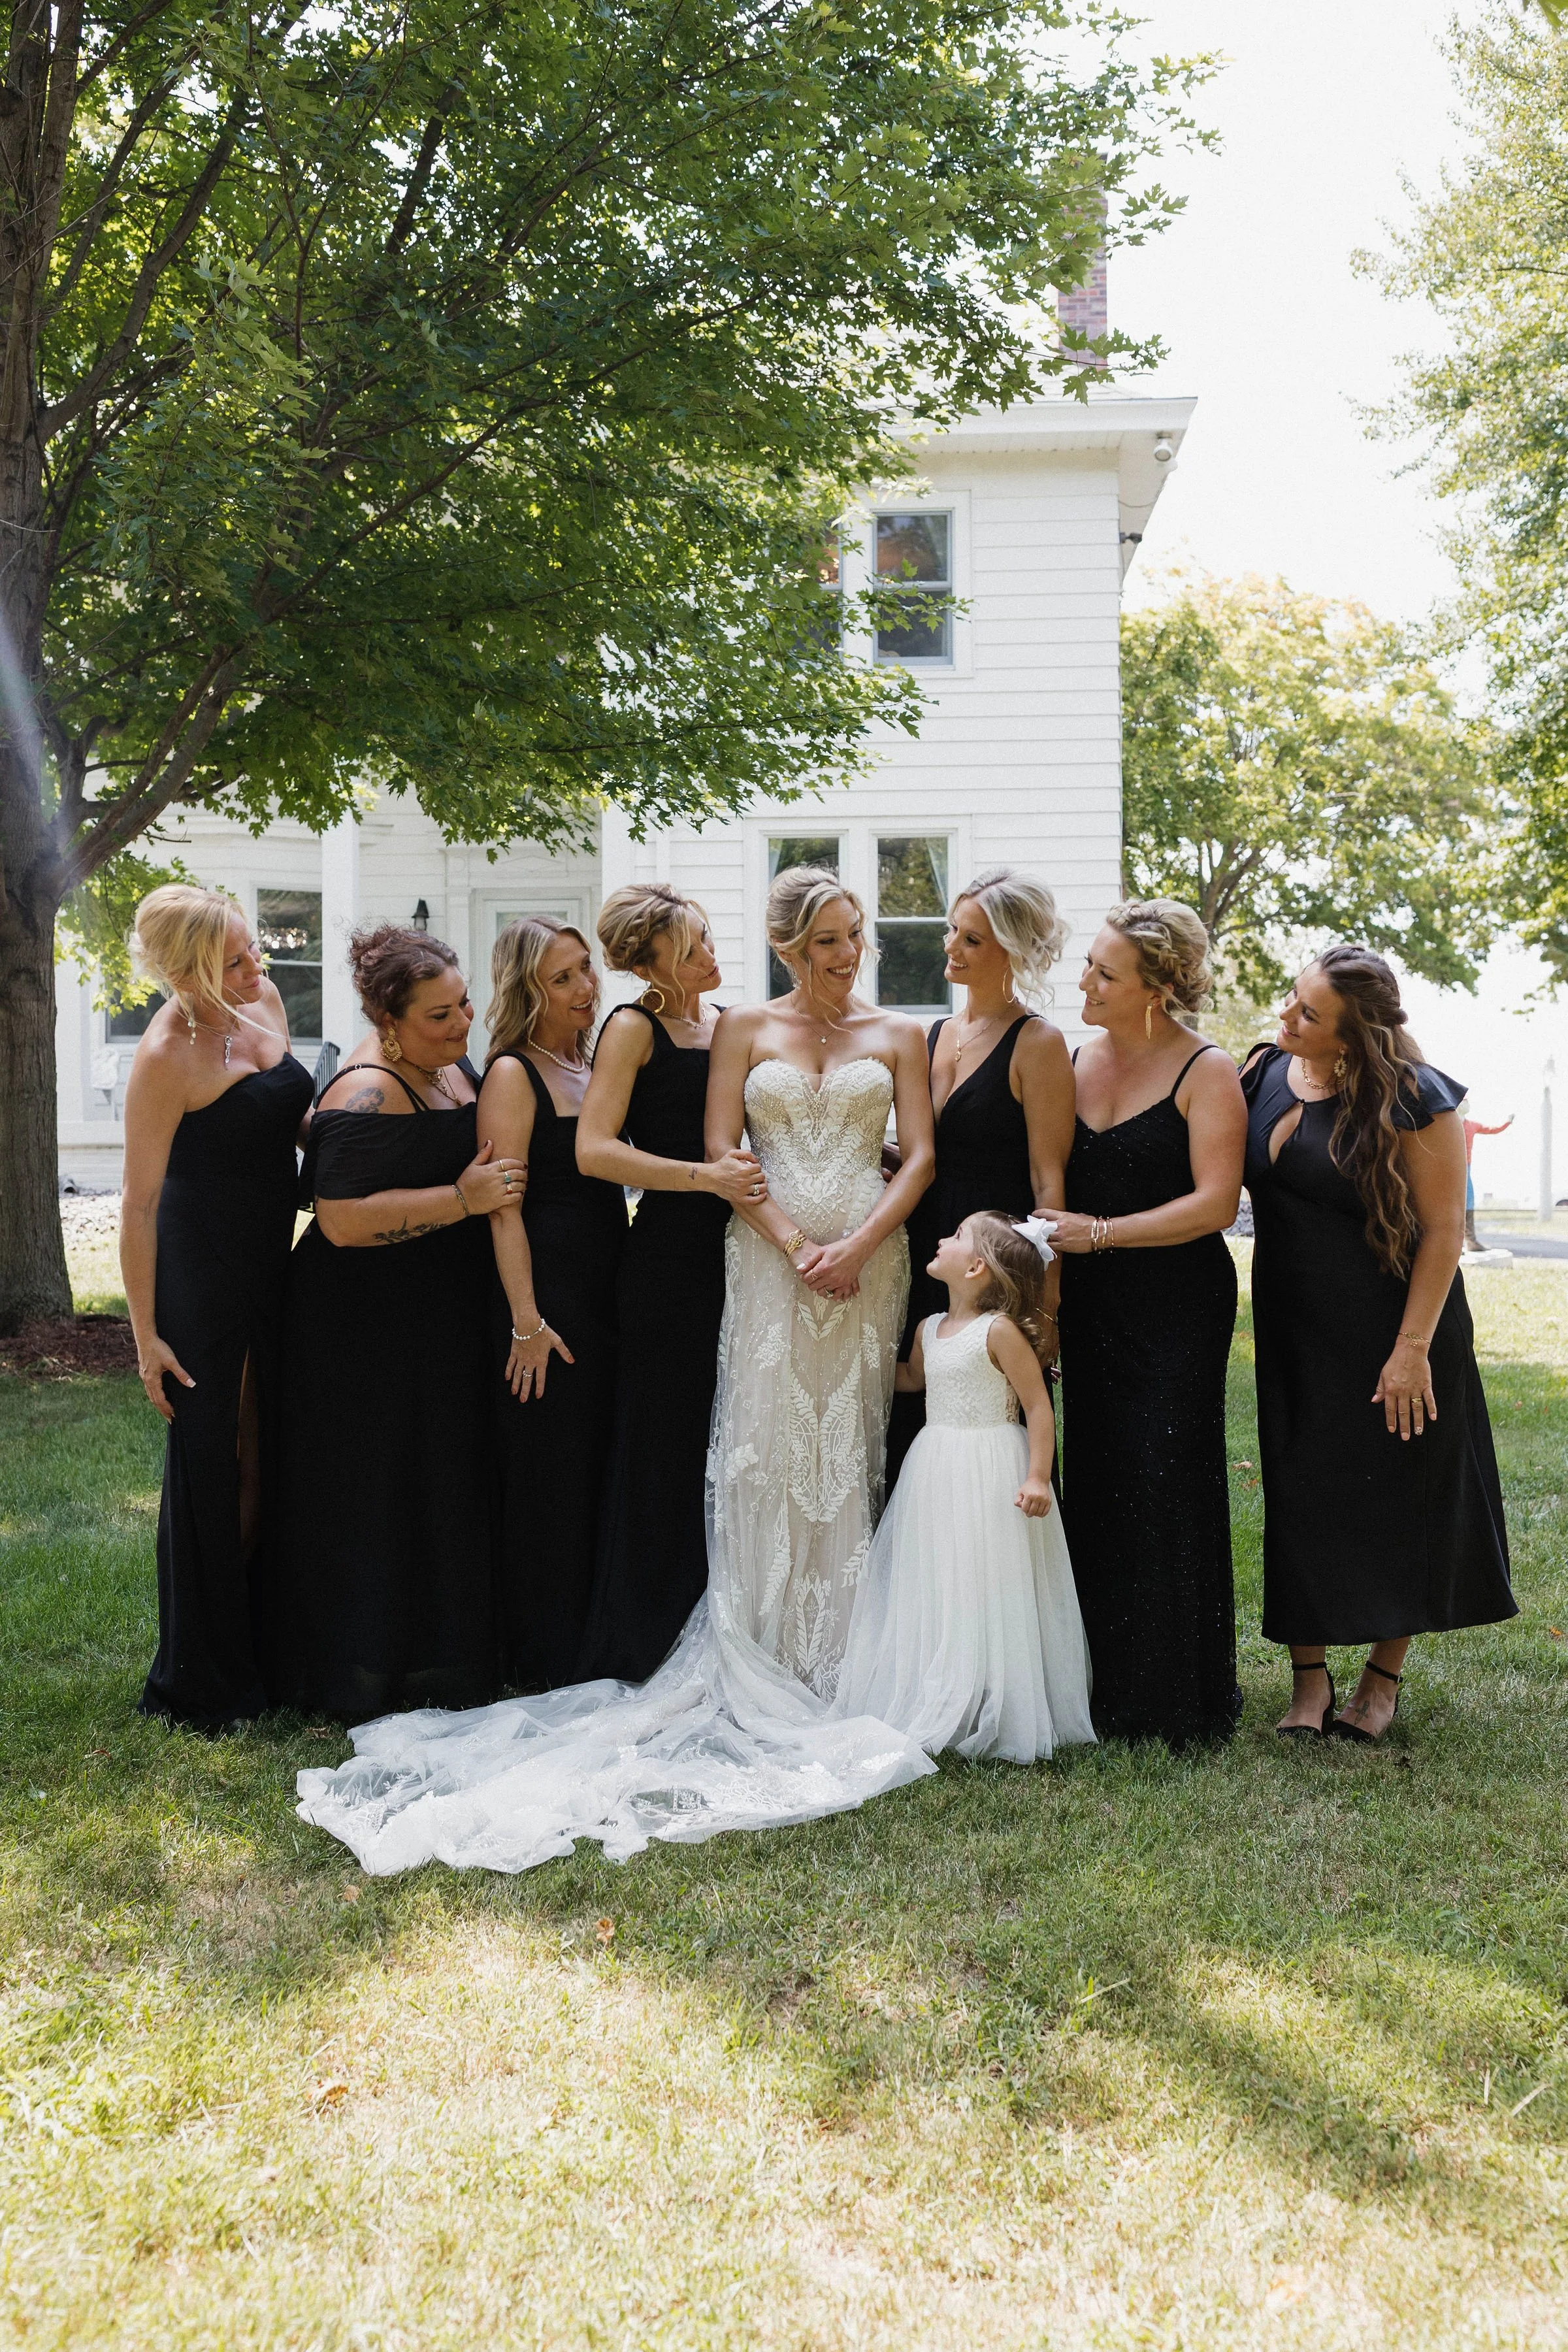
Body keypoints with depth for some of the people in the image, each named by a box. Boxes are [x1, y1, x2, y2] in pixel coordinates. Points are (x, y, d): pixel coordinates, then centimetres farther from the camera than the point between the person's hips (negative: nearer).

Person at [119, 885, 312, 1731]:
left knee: (268, 1455, 14)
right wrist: (146, 1335, -15)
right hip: (200, 1271, -7)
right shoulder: (166, 1055, -19)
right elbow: (139, 1201, -16)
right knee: (208, 1463, -1)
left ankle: (261, 1646, 29)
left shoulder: (264, 1003, 3)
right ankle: (198, 1682, 14)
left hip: (272, 1263, 7)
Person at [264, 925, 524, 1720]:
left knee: (446, 1494, 15)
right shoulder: (367, 1093, -21)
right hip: (369, 1336, -9)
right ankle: (365, 1676, 13)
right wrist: (464, 1198, -26)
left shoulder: (454, 1068, 7)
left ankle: (439, 1660, 28)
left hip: (443, 1326, 9)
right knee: (375, 1504, 0)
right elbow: (344, 1219, -28)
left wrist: (494, 1184, 5)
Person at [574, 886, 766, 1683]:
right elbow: (595, 1150, -15)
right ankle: (640, 1648, 11)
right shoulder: (635, 1028, -5)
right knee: (663, 1447, -1)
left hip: (732, 1251, 6)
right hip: (668, 1253, -6)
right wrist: (706, 1176, -17)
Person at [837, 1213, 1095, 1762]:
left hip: (991, 1478, -8)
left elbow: (1038, 1404, -13)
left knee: (986, 1589, -3)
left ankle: (999, 1718, 7)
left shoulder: (1000, 1331, -14)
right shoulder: (929, 1330, 9)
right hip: (934, 1471, 8)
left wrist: (1039, 1478, -19)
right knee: (933, 1591, 11)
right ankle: (933, 1709, 20)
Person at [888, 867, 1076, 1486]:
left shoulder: (1037, 1043, -9)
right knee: (912, 1428, 11)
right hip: (924, 1266, 7)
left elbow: (1048, 1181, -12)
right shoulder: (936, 1035, 11)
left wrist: (1045, 1302, -14)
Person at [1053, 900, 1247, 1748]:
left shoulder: (1206, 1073, -9)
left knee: (1165, 1488, -3)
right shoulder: (1078, 1059, 9)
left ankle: (1178, 1699, 9)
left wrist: (1100, 1233, -17)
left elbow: (1216, 1203, -15)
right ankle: (1107, 1681, 17)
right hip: (1092, 1305, 6)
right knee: (1096, 1485, 7)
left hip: (1177, 1306, -6)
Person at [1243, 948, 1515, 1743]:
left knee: (1397, 1500, 8)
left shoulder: (1413, 1102, -18)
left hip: (1388, 1336, -5)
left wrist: (1412, 1348, -17)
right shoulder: (1264, 1073, -1)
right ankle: (1309, 1678, 18)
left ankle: (1384, 1676, 23)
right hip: (1295, 1335, 5)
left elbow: (1444, 1229, -15)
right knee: (1301, 1498, 7)